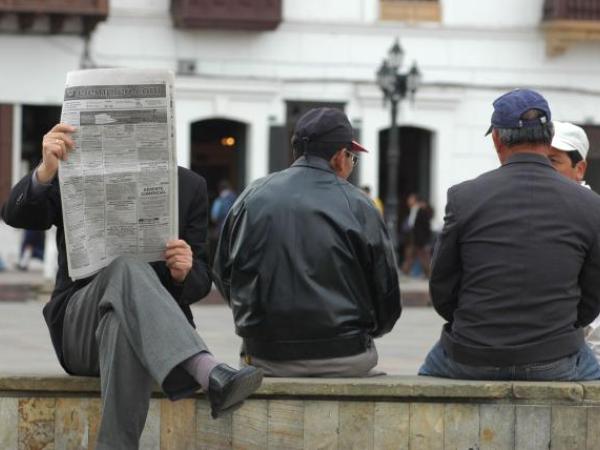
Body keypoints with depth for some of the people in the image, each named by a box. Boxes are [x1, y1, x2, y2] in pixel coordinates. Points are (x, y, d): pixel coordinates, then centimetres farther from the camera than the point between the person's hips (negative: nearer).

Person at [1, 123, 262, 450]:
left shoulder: (190, 186, 9)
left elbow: (199, 282, 7)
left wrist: (184, 272, -18)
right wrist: (45, 172, -32)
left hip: (153, 325, 1)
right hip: (80, 327, -1)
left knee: (122, 324, -39)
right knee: (127, 266, -36)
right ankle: (210, 373, -55)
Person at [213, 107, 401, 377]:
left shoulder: (251, 197, 4)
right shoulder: (359, 207, -4)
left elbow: (222, 274, 14)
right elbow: (386, 292, 2)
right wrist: (363, 331, 23)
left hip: (264, 359, 3)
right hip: (345, 361, -3)